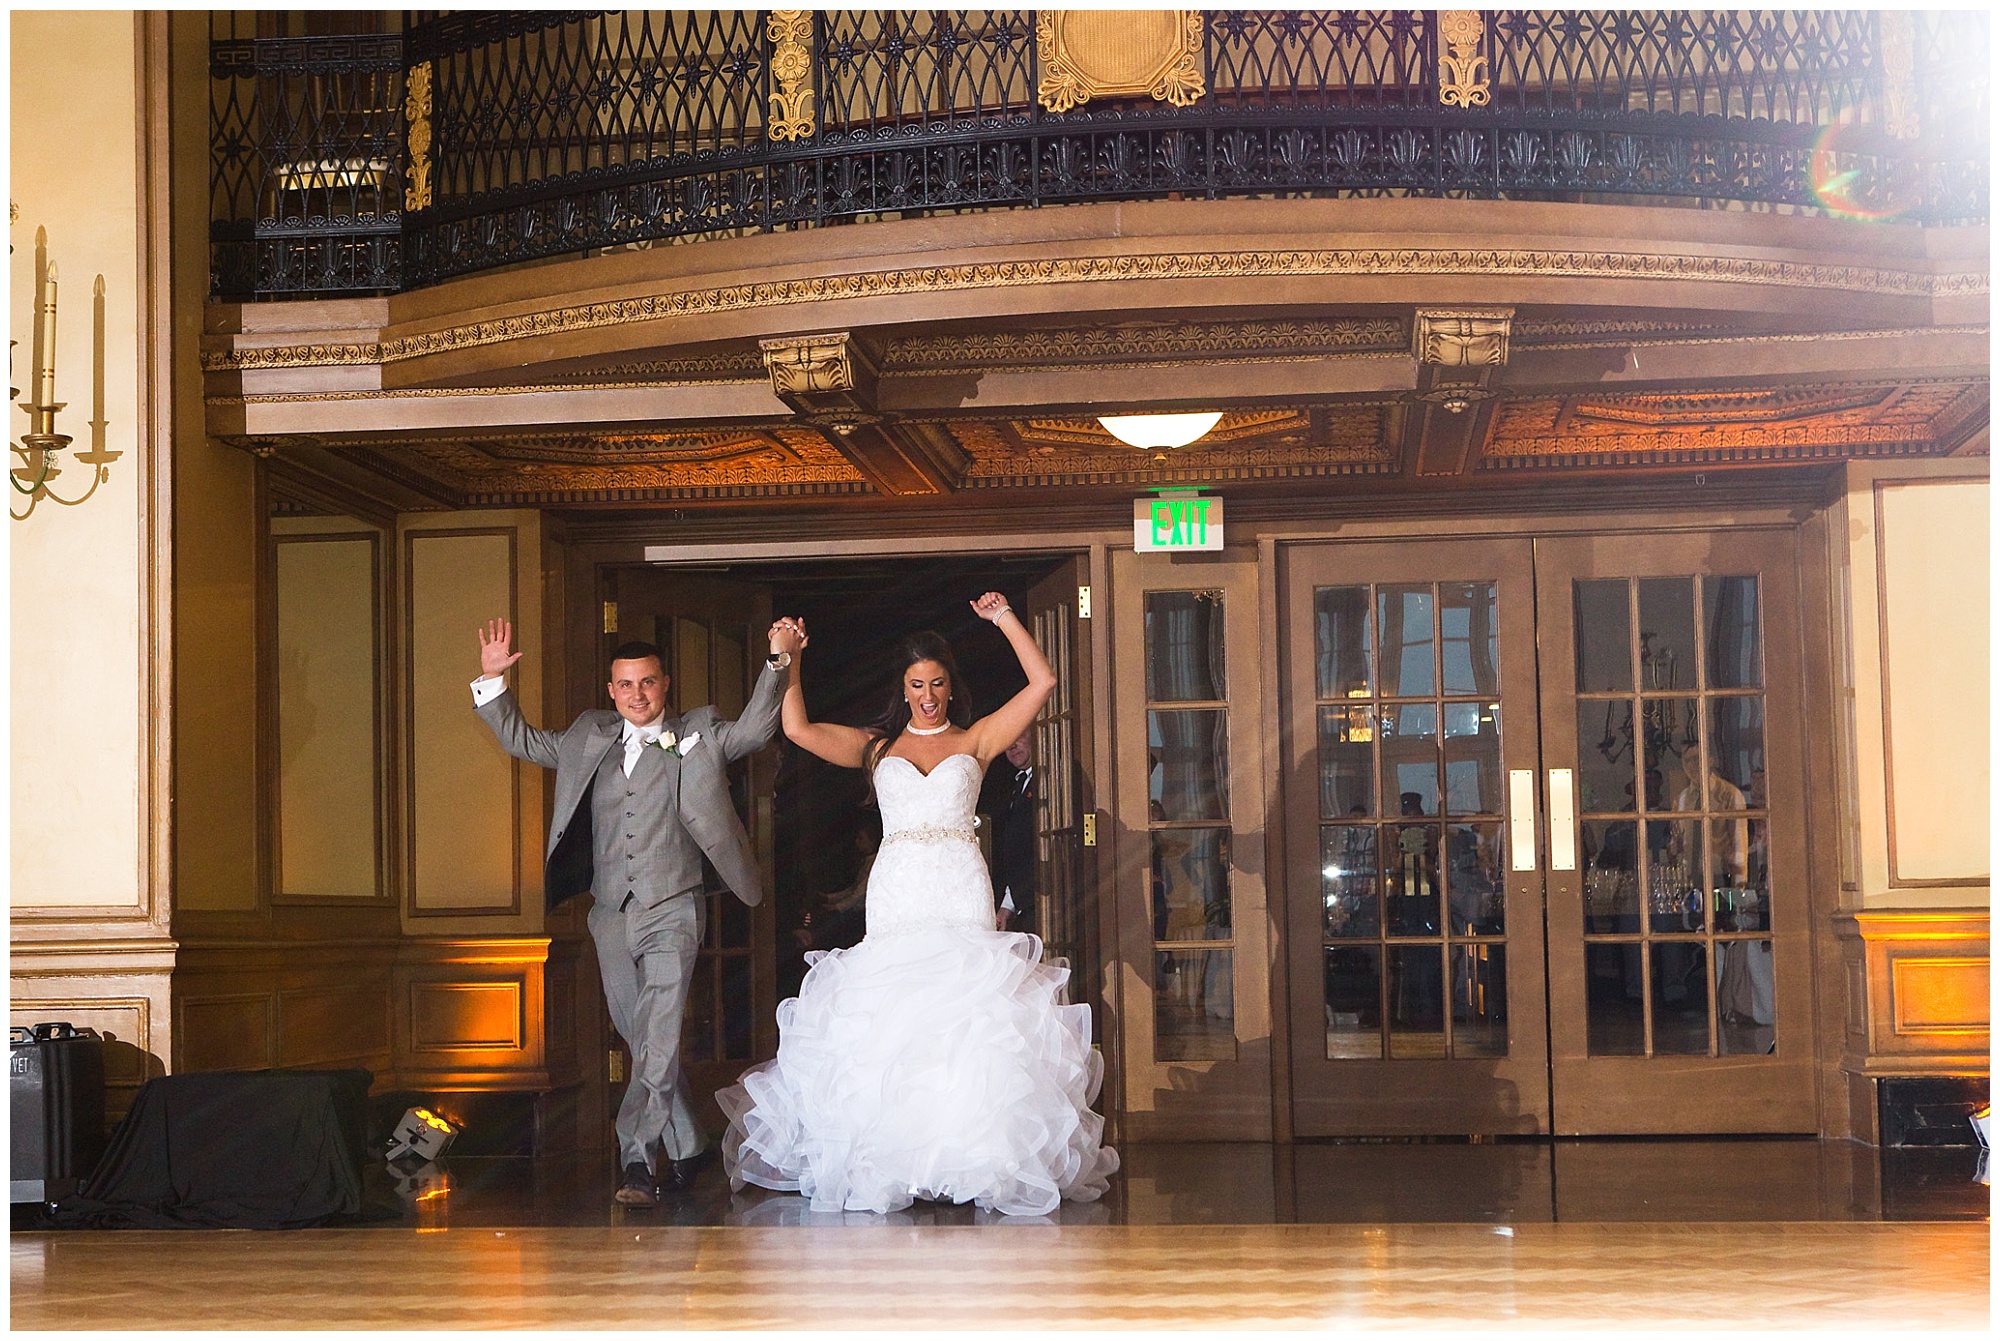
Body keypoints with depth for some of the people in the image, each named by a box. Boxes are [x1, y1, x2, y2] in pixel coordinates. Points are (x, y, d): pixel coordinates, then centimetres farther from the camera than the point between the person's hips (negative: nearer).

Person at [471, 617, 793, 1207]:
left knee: (658, 1039, -16)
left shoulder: (698, 737, 5)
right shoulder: (590, 739, 15)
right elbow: (522, 740, 23)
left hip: (672, 910, -4)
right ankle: (686, 1147, 24)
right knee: (640, 1041, 10)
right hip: (611, 915, 4)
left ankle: (639, 1161, -20)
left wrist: (776, 664, -20)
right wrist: (493, 680, 12)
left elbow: (755, 730, -7)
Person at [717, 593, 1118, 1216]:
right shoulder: (876, 746, 15)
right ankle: (892, 1158, -4)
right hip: (896, 893, 1)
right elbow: (798, 729, 6)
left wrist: (1003, 618, 4)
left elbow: (1042, 681, 5)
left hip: (962, 894, -1)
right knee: (892, 1013, -7)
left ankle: (971, 1152, -8)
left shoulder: (975, 740, 12)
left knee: (967, 1011, -10)